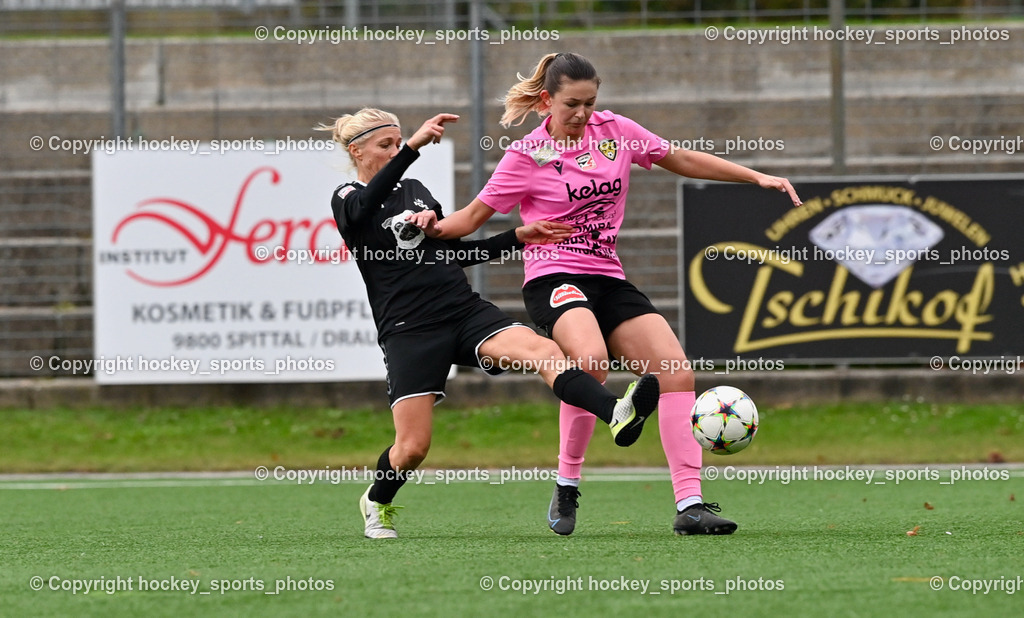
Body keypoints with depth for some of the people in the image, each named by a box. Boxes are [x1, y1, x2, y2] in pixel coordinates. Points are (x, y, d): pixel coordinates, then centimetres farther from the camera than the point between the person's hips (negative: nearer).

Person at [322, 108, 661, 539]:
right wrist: (414, 147, -40)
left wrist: (518, 237, 14)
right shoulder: (348, 201, -1)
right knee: (413, 446, -6)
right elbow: (365, 206, -28)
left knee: (540, 349, -24)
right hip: (409, 329, -5)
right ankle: (377, 503, 28)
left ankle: (617, 415, -45)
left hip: (466, 311, 5)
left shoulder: (415, 190, 19)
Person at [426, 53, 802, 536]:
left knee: (677, 372, -11)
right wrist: (435, 227, -19)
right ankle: (566, 487, -19)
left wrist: (758, 178, 15)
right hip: (554, 279, -6)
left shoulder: (615, 131, 7)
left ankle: (689, 504, -10)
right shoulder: (526, 156, -4)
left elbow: (682, 160, 18)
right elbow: (474, 216, 2)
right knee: (591, 359, -35)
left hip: (609, 279, 6)